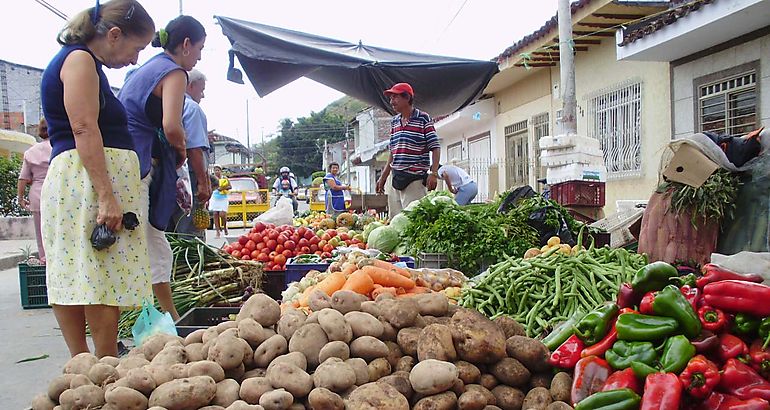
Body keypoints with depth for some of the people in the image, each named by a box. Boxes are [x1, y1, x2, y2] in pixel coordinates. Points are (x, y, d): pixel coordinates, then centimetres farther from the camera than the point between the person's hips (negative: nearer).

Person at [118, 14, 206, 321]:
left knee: (157, 249, 15)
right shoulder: (174, 73, -6)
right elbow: (172, 127, -20)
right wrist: (181, 147, 0)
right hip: (133, 170, -10)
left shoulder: (145, 70, 22)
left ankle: (171, 318, 24)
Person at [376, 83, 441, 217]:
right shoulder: (394, 121, 16)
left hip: (415, 179, -7)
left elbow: (435, 148, -5)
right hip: (395, 178, 7)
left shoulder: (423, 118, -3)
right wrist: (383, 177, 18)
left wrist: (433, 173, -16)